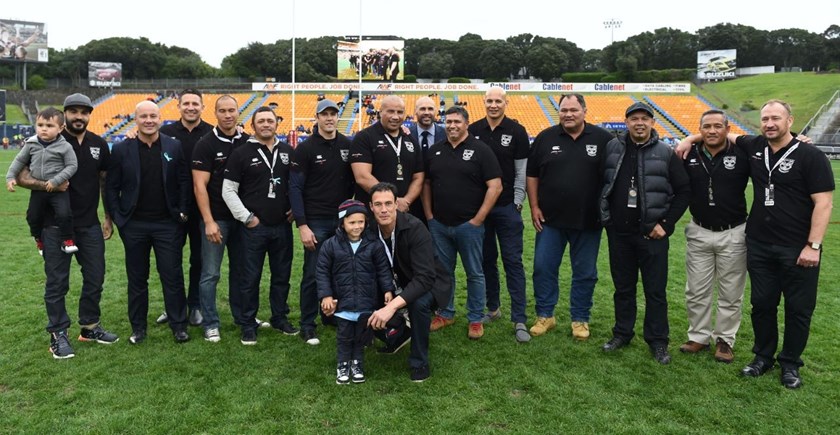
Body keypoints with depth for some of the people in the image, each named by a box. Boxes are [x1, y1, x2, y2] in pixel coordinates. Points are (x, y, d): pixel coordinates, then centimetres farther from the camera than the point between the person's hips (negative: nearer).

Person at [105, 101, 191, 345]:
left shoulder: (174, 147, 1)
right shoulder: (121, 150, 0)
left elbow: (184, 182, 3)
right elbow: (111, 187, 3)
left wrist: (182, 212, -4)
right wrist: (118, 218, -3)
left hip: (168, 224, 0)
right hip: (134, 225, 1)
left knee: (173, 277, 3)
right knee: (137, 278, 10)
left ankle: (179, 324, 14)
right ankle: (138, 327, 22)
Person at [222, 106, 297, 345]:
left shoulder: (288, 151, 7)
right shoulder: (241, 153, -3)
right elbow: (228, 190, -3)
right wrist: (247, 217, -7)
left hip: (283, 226, 3)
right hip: (254, 227, -3)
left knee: (282, 275, 12)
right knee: (251, 278, 4)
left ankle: (280, 318, 28)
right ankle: (248, 325, 16)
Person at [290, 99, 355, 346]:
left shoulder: (347, 146, 6)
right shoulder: (305, 148, -5)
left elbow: (352, 181, 11)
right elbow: (295, 188, -8)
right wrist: (302, 225, -14)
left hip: (342, 220, 4)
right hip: (316, 222, -4)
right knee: (312, 274, 2)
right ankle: (307, 325, 13)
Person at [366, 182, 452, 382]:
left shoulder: (415, 228, -29)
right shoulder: (371, 231, -12)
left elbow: (425, 277, -37)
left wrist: (392, 306, -48)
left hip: (429, 284, -5)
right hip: (399, 284, 5)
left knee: (418, 303, -37)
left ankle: (420, 363, -13)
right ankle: (400, 334, 19)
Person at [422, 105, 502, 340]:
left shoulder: (480, 150, -6)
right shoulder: (434, 151, 8)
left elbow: (495, 186, -10)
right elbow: (426, 183, 14)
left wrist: (478, 219, -12)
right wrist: (429, 215, 5)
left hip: (469, 224, -4)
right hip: (438, 224, 4)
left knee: (474, 273, 6)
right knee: (443, 272, 14)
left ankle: (476, 319, 19)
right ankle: (445, 313, 29)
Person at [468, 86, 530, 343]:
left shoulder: (516, 132, -1)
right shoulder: (473, 131, 4)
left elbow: (521, 172, -1)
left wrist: (517, 204, -6)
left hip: (507, 207, -2)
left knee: (513, 261, -2)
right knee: (487, 259, 11)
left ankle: (519, 320, 1)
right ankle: (493, 308, 26)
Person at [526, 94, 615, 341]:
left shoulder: (602, 139, -2)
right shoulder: (546, 138, 2)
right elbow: (532, 174, 7)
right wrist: (534, 207, 1)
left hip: (588, 221, -1)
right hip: (550, 219, 1)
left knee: (585, 273, 9)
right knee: (543, 268, 5)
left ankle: (580, 319, 24)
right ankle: (545, 315, 20)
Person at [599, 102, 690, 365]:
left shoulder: (666, 153, -3)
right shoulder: (612, 148, 3)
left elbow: (683, 191, -1)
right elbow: (600, 182, 13)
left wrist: (666, 223, -7)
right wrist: (604, 217, 6)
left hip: (652, 234, -2)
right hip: (618, 232, 2)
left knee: (655, 290, 5)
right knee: (623, 287, 14)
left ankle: (658, 341, 18)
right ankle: (622, 333, 28)